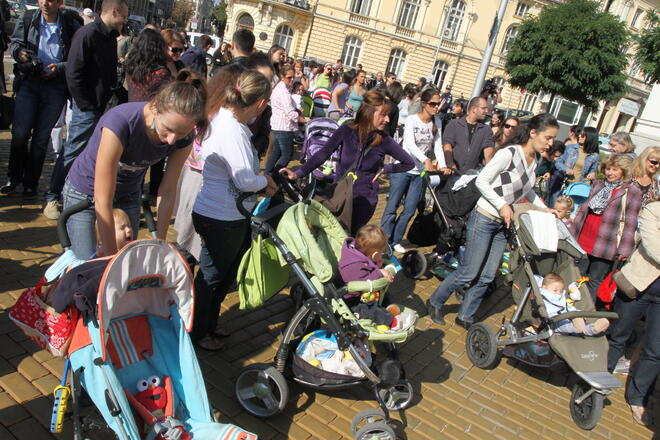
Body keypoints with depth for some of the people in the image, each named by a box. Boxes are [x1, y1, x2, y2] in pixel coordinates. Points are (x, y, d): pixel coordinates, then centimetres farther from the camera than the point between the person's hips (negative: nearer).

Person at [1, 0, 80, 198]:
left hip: (56, 86, -1)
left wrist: (59, 68, -14)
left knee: (41, 138, 5)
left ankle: (30, 183, 19)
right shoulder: (27, 18, 5)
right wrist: (19, 52, -12)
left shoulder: (71, 25, -1)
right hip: (29, 82, 1)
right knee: (19, 133, -5)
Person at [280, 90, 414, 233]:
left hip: (364, 200, -2)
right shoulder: (347, 130, -10)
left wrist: (385, 169, -6)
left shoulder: (384, 141, -10)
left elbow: (409, 163, 3)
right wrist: (298, 173, -19)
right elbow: (323, 154, -10)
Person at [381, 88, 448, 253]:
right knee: (392, 207, -2)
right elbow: (410, 144, -23)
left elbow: (438, 146, -2)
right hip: (402, 169, -5)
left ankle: (396, 240, 19)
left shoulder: (436, 124, 7)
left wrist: (442, 166, -21)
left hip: (421, 172, 5)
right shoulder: (412, 119, -9)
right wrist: (426, 160, -39)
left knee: (410, 210, 6)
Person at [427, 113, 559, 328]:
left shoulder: (536, 158, 7)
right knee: (469, 272, -2)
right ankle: (435, 302, 20)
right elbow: (481, 181, -17)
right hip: (484, 220, -8)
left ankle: (466, 316, 24)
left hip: (502, 225, 8)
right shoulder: (508, 154, -19)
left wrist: (544, 208, 16)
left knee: (487, 277, 9)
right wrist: (503, 205, -21)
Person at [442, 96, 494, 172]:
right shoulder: (454, 124, 8)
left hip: (473, 172, 2)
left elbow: (488, 151, 1)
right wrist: (452, 166, -17)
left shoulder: (486, 130, 14)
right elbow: (447, 147, -2)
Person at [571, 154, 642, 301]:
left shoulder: (632, 191, -3)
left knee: (594, 282, 3)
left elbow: (631, 223, -6)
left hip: (605, 246, -4)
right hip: (583, 240, 5)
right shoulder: (597, 185, 13)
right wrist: (573, 231, 16)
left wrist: (624, 249, -10)